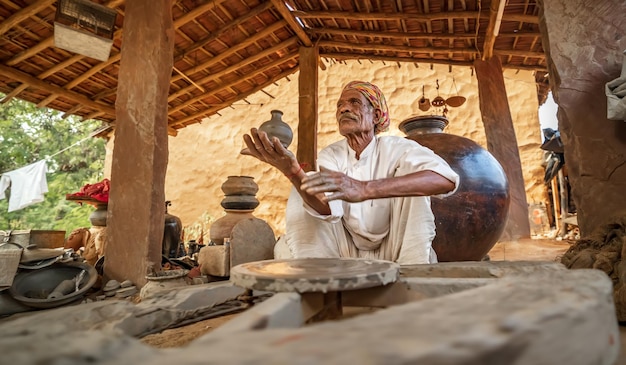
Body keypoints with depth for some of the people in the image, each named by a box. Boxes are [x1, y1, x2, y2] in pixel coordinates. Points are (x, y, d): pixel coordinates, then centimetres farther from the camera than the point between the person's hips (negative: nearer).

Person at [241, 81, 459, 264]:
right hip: (348, 253, 2)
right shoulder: (330, 155, -6)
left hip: (392, 253, -1)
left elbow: (447, 180, -36)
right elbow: (328, 209, -26)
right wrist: (294, 172, -47)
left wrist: (365, 189, -51)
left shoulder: (395, 149, -14)